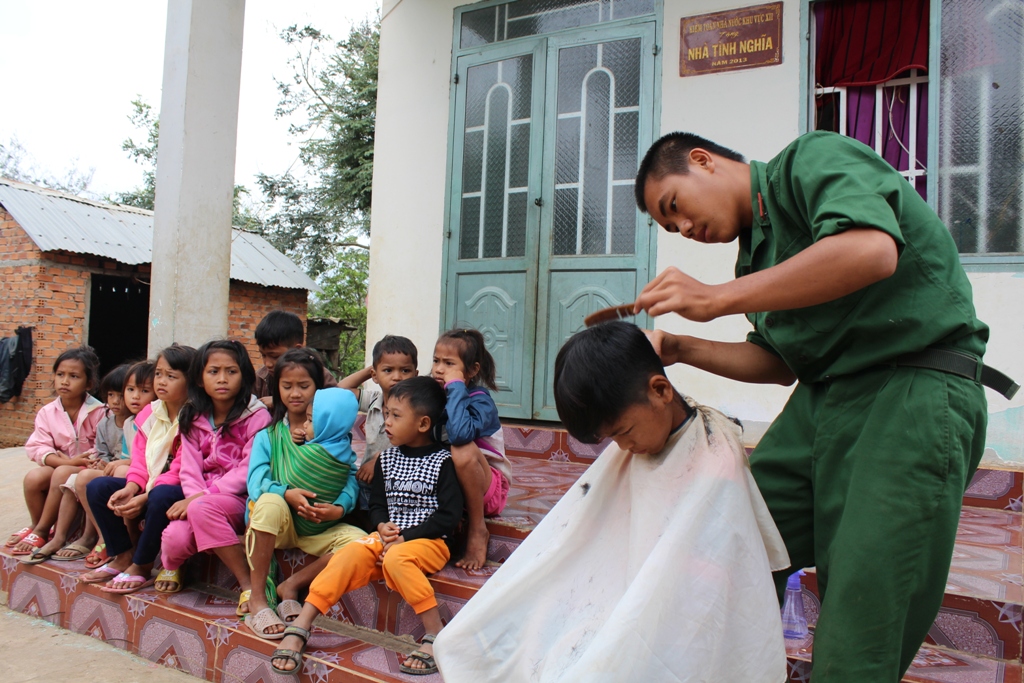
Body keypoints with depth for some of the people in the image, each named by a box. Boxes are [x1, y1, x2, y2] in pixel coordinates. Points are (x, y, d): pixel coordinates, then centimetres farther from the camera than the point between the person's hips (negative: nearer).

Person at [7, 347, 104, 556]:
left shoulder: (98, 412, -12)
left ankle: (41, 531, -15)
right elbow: (37, 447, -7)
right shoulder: (47, 412, 1)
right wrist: (69, 460, -23)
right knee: (33, 477, -23)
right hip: (59, 466, 4)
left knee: (62, 474, -31)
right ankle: (37, 527, -1)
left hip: (88, 471, -4)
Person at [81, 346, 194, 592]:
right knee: (97, 487, -3)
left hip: (179, 491, -8)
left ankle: (141, 567, -14)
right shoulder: (149, 413, 7)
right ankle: (123, 556, 4)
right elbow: (140, 460, 5)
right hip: (149, 486, 8)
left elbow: (179, 473, -20)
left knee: (161, 496, -37)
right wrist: (131, 487, -15)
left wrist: (144, 498, -25)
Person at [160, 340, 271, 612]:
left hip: (241, 501, -4)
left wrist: (202, 498, -17)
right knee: (176, 537, -26)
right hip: (200, 499, 4)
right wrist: (195, 496, -17)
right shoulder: (193, 419, 11)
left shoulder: (257, 416, -7)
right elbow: (190, 469, 4)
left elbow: (248, 471, -12)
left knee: (202, 509, -35)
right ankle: (171, 565, 15)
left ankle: (250, 583, -26)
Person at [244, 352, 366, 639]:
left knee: (359, 540, -27)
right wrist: (287, 493, -27)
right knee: (270, 502, -34)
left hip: (319, 527, 0)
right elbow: (256, 481, -7)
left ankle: (291, 586, -10)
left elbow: (351, 477, -5)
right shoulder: (268, 436, 7)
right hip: (279, 523, 0)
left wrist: (339, 507, -25)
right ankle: (257, 599, -20)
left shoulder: (335, 435, 5)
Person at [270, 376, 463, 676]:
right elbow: (376, 503, 15)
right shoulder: (386, 458, 11)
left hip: (429, 541, -5)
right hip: (389, 536, 5)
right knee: (350, 554, -21)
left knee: (396, 559, -34)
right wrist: (383, 527, -7)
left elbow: (449, 516, -10)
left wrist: (406, 536, -15)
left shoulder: (442, 461, -6)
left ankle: (435, 635, -26)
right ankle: (299, 628, -17)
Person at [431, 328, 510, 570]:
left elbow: (459, 434, -42)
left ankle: (477, 530, -14)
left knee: (463, 450, -34)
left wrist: (456, 386, -33)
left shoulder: (480, 401, -19)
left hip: (488, 488, -5)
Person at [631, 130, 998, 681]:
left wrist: (718, 298, -24)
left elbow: (872, 251, -26)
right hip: (819, 397, 8)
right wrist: (683, 350, 8)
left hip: (915, 390, -8)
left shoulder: (813, 157, -5)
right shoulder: (756, 247, 19)